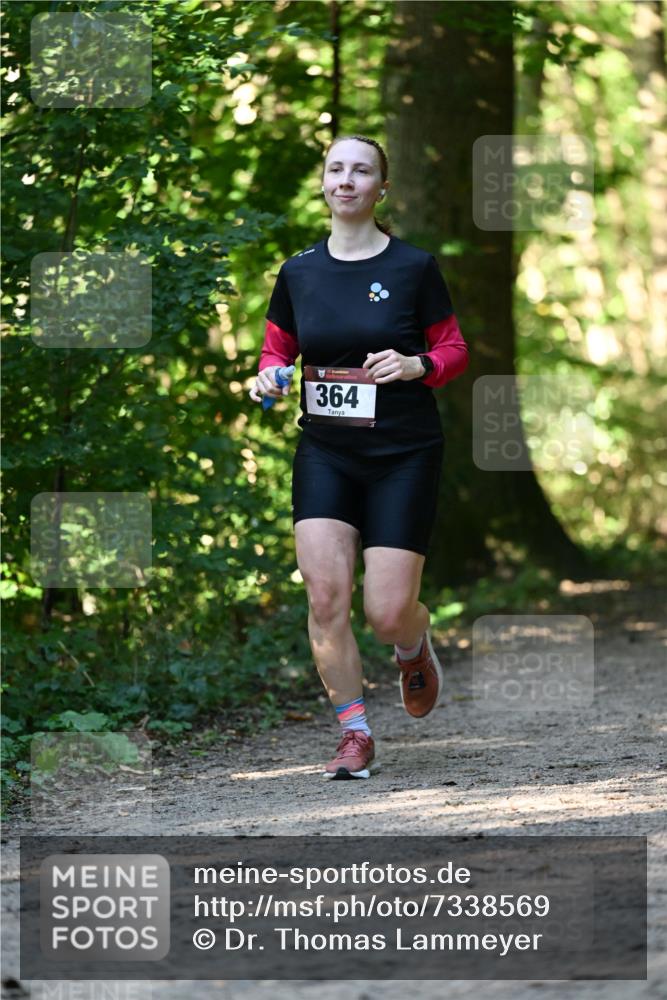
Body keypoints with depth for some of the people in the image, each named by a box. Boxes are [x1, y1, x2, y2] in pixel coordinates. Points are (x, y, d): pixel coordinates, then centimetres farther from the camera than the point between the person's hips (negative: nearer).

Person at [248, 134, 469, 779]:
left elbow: (453, 350, 3)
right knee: (325, 595, -13)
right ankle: (354, 734, 1)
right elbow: (277, 350, 15)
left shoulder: (414, 267, -4)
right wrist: (268, 378, -7)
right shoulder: (297, 273, 4)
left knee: (387, 614, -7)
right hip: (324, 453, 3)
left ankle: (415, 646, 32)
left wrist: (416, 366, -18)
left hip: (404, 453, -2)